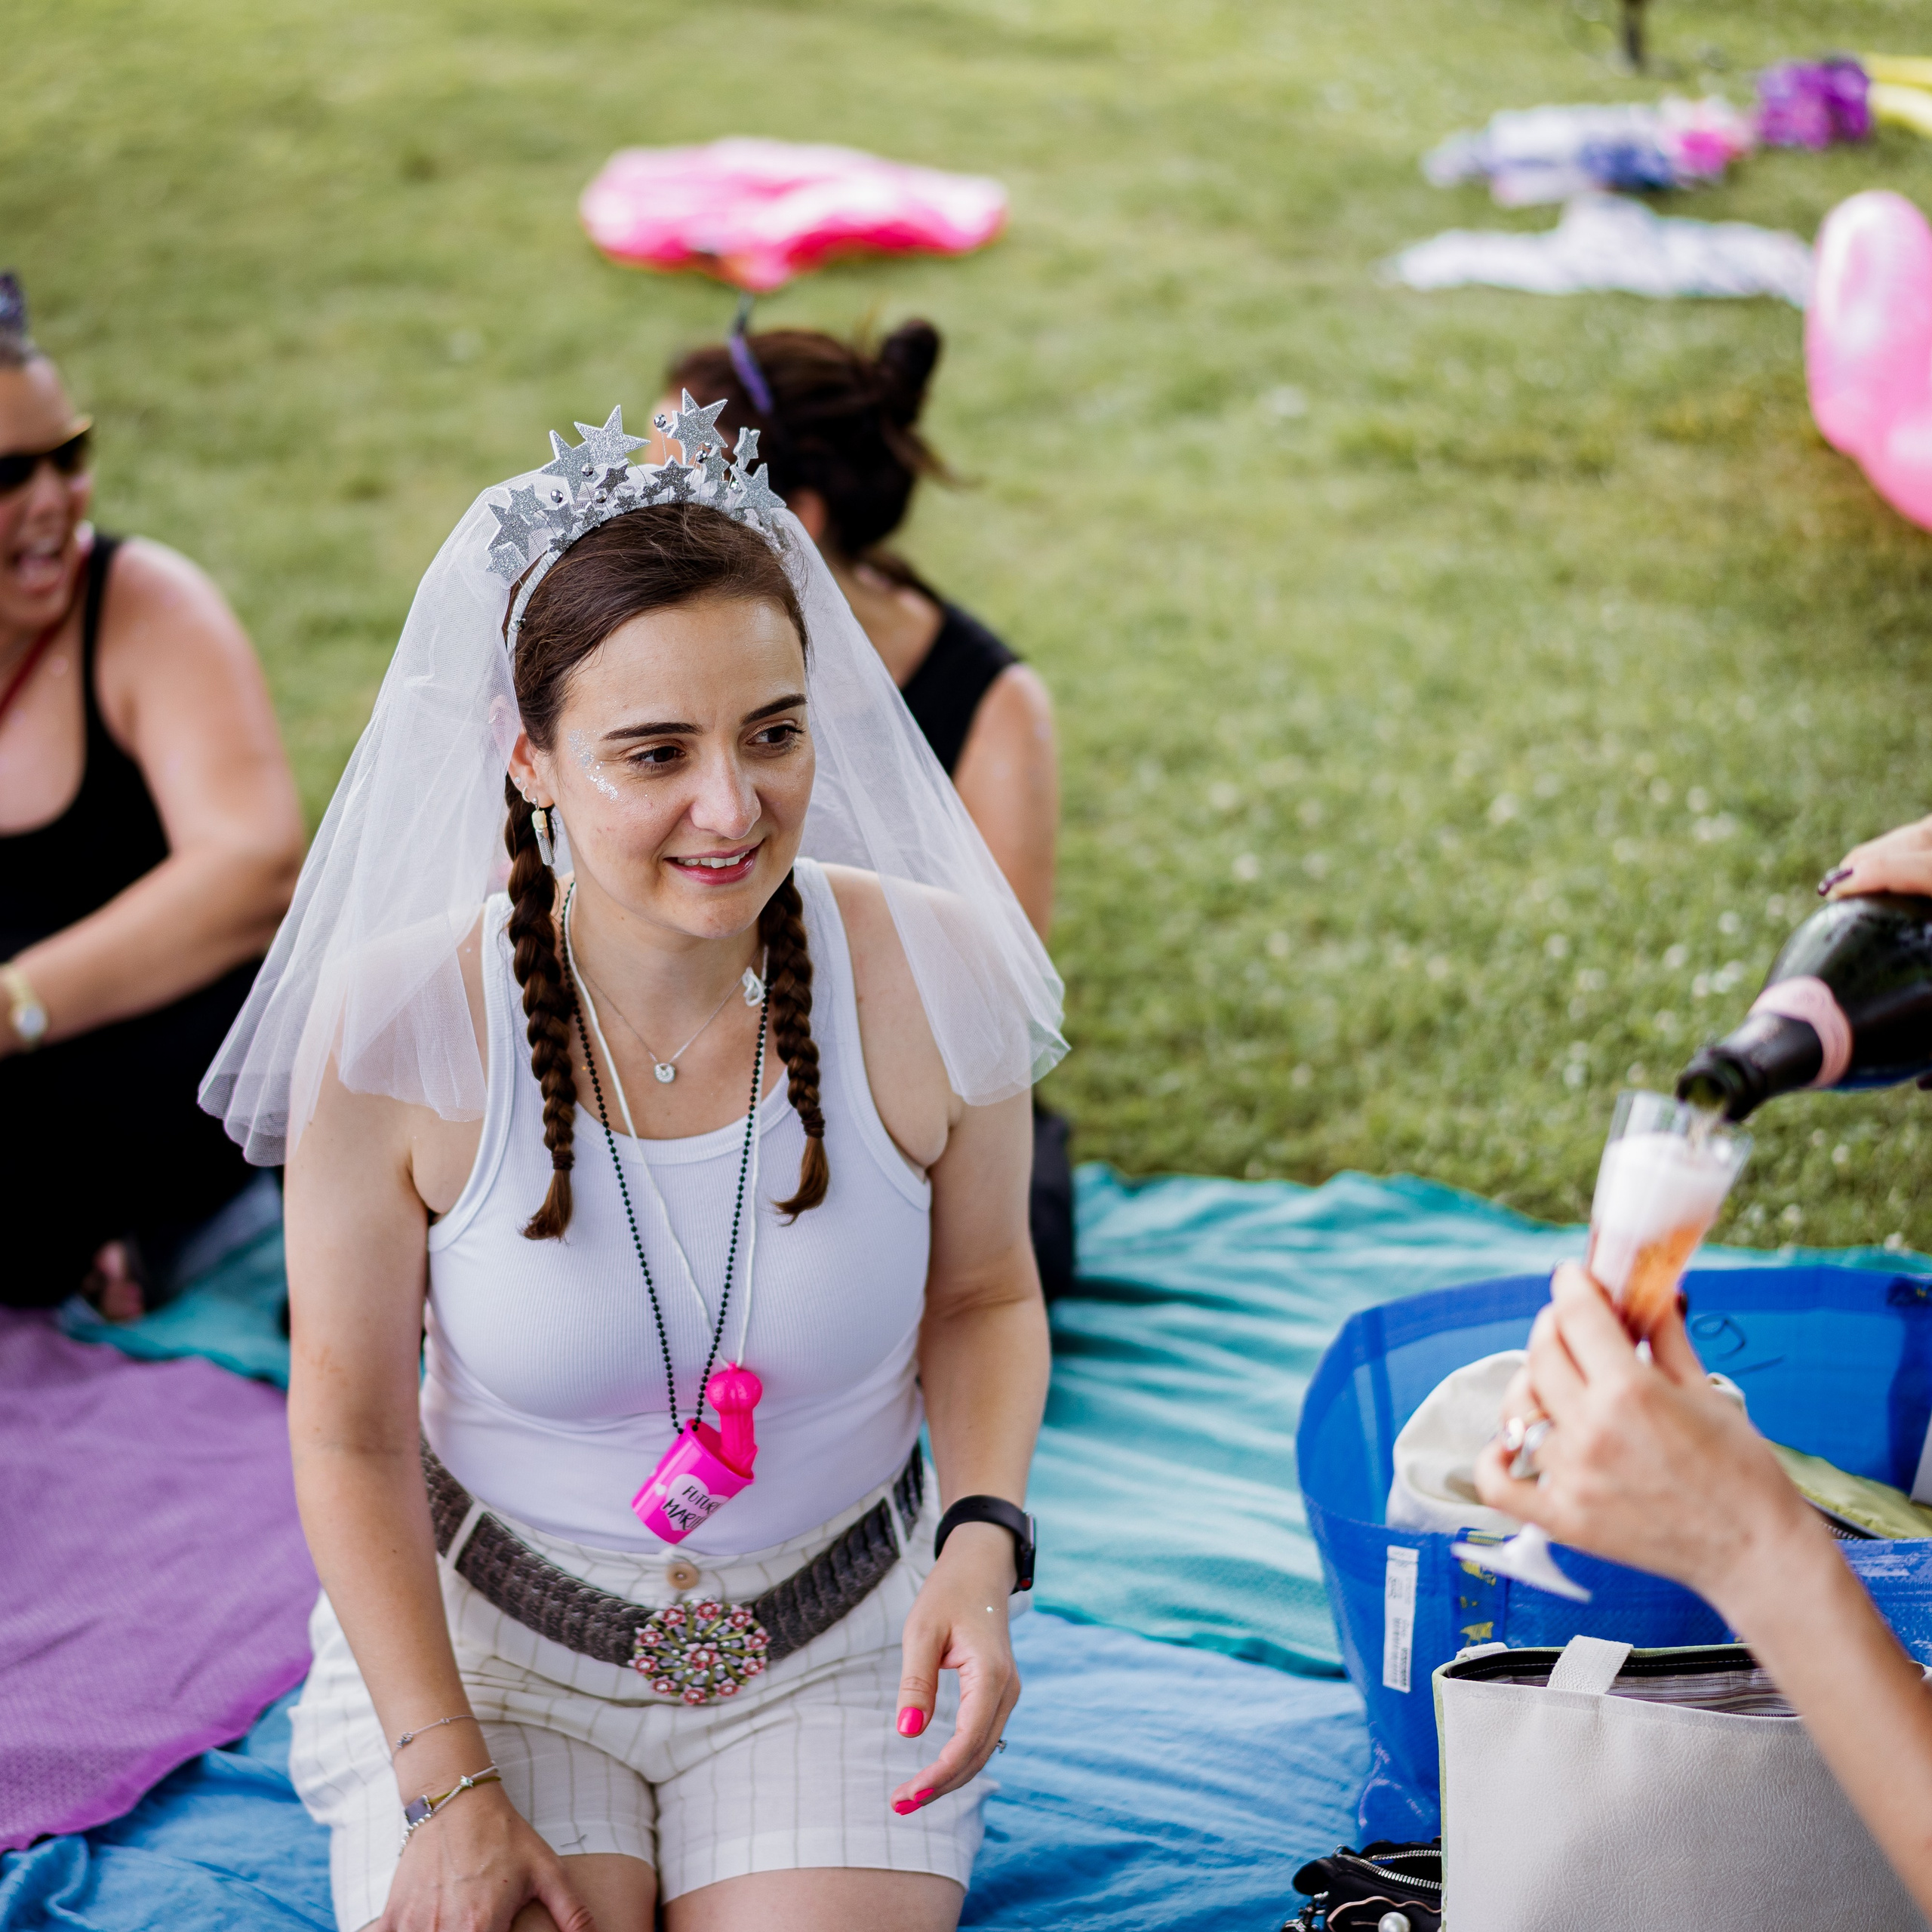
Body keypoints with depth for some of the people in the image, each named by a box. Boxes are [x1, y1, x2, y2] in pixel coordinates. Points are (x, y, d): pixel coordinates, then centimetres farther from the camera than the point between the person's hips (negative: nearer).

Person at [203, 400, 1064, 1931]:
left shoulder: (932, 975, -16)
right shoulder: (397, 1023, -20)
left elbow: (984, 1294, 2)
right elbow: (349, 1426, -8)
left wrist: (984, 1540, -16)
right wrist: (449, 1791, -11)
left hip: (833, 1646, 1)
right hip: (487, 1629, -1)